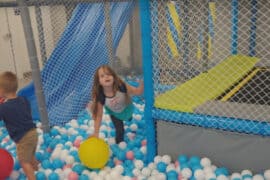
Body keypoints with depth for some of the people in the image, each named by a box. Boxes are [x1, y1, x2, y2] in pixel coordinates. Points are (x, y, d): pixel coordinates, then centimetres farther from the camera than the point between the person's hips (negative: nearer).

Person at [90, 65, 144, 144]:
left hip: (126, 109, 2)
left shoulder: (121, 87, -43)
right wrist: (96, 133, -33)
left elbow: (138, 92, -32)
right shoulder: (100, 96, -40)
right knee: (119, 130, -2)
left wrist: (142, 83, -53)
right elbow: (98, 116, -32)